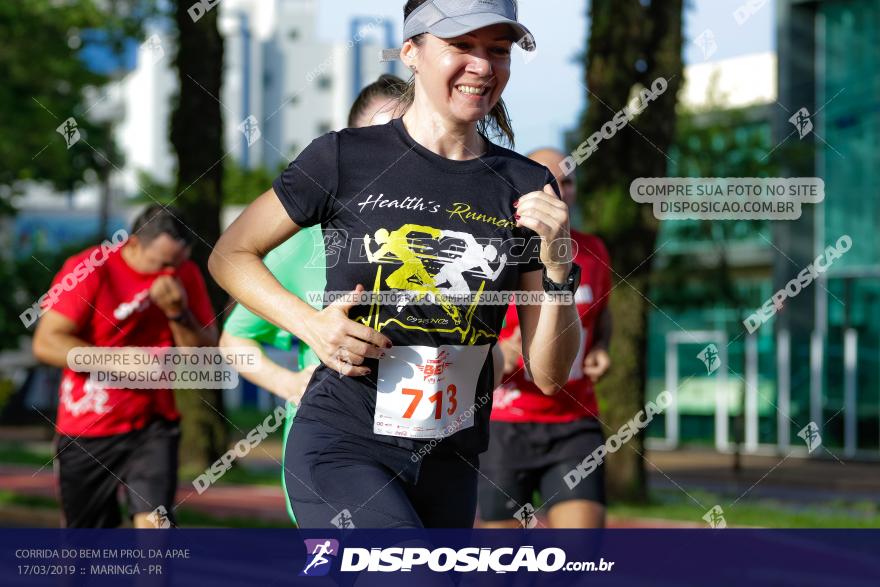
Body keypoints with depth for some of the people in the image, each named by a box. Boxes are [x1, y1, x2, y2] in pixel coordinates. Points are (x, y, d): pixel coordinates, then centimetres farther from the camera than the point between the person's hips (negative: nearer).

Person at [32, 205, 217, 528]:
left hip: (153, 426, 2)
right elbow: (46, 343, -18)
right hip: (85, 431, -1)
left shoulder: (184, 276, 0)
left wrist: (178, 313, -18)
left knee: (153, 521, -18)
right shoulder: (89, 270, -13)